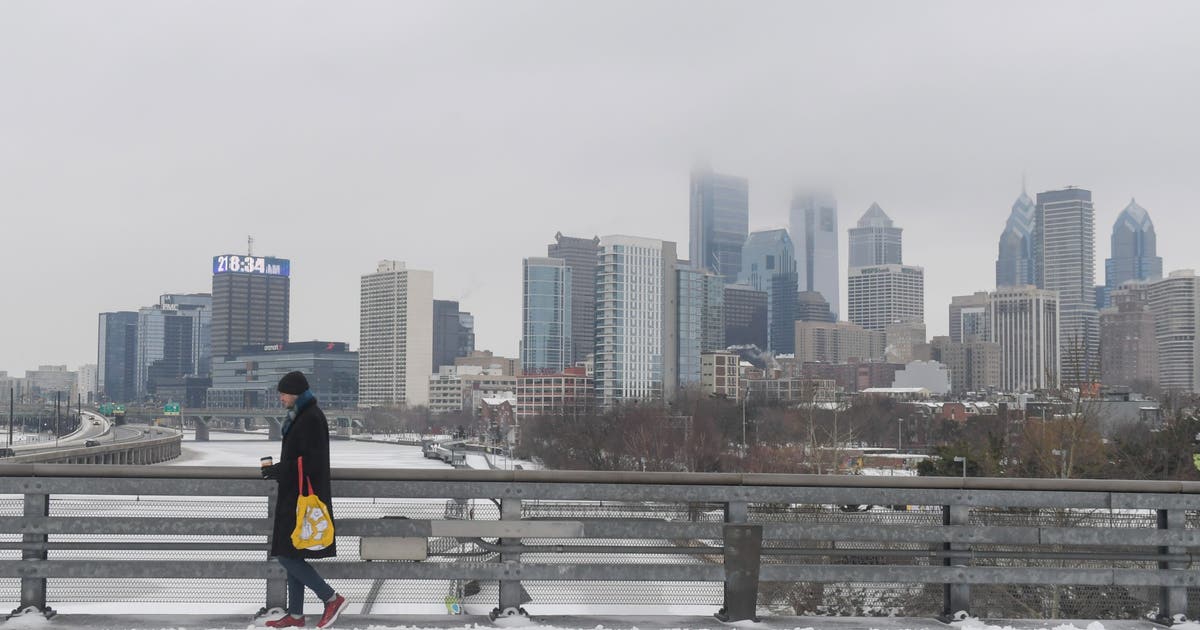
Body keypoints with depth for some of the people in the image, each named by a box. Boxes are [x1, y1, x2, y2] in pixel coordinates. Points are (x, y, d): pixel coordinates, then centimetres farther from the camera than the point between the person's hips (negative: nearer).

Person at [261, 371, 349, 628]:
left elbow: (313, 462, -22)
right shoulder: (301, 416, 13)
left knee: (286, 555, -7)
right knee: (291, 556, 11)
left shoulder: (311, 418, -18)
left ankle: (332, 599, -1)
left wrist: (279, 470, -15)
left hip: (302, 498, -10)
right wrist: (278, 470, 9)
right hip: (295, 496, 10)